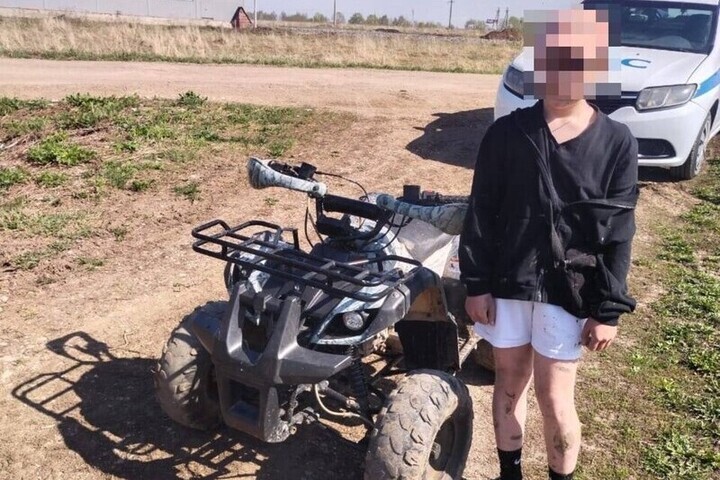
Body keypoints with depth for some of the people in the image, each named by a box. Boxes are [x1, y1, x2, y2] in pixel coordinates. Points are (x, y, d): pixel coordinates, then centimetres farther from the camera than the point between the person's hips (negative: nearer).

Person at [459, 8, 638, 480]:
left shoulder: (617, 143, -5)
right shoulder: (506, 132, -4)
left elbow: (618, 234, -3)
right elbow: (481, 212, -1)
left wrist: (609, 309, -4)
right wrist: (476, 283, -3)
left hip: (567, 290, -1)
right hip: (506, 284, 1)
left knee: (555, 399, 6)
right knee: (509, 382, 16)